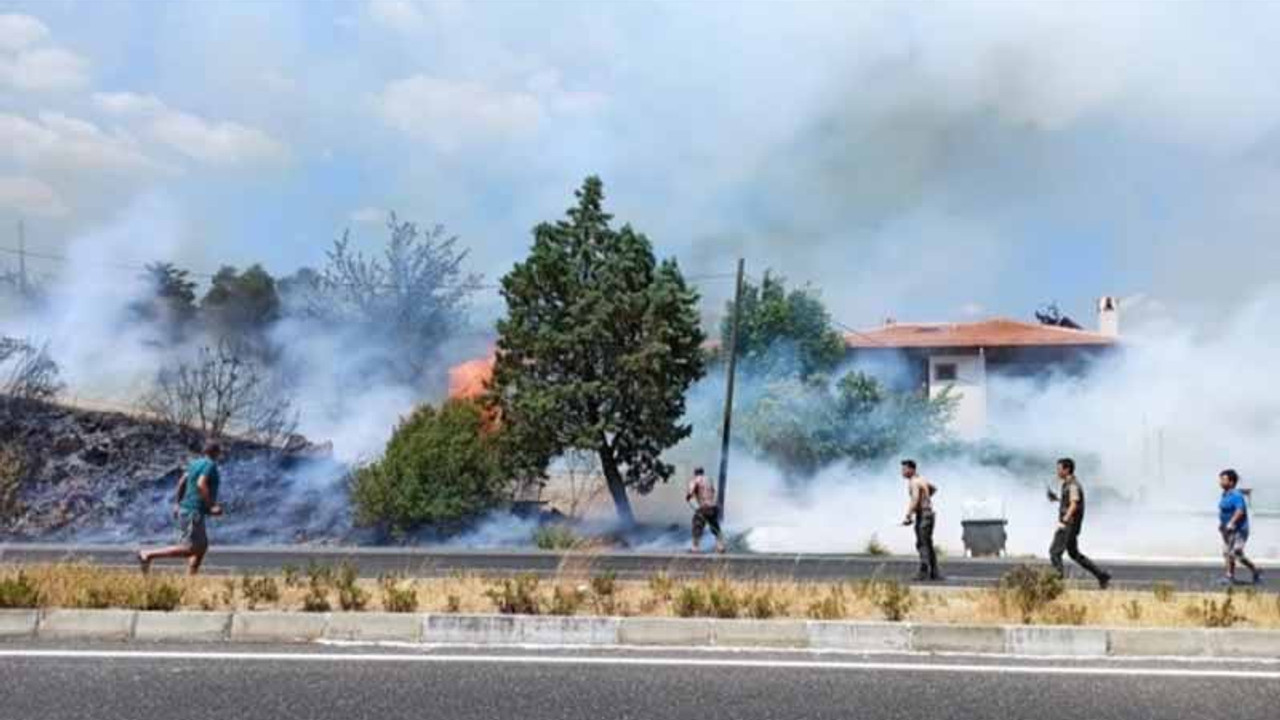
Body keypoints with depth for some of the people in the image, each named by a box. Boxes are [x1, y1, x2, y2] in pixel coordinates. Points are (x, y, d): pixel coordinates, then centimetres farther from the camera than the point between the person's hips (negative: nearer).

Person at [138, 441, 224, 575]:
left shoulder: (195, 463, 15)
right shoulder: (210, 464, -12)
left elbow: (182, 482, 17)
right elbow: (201, 484, -26)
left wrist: (177, 503, 21)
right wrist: (211, 506, -21)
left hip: (185, 509, 10)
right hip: (193, 512, -10)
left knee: (202, 547, 12)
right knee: (190, 549, -10)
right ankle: (148, 555, -9)